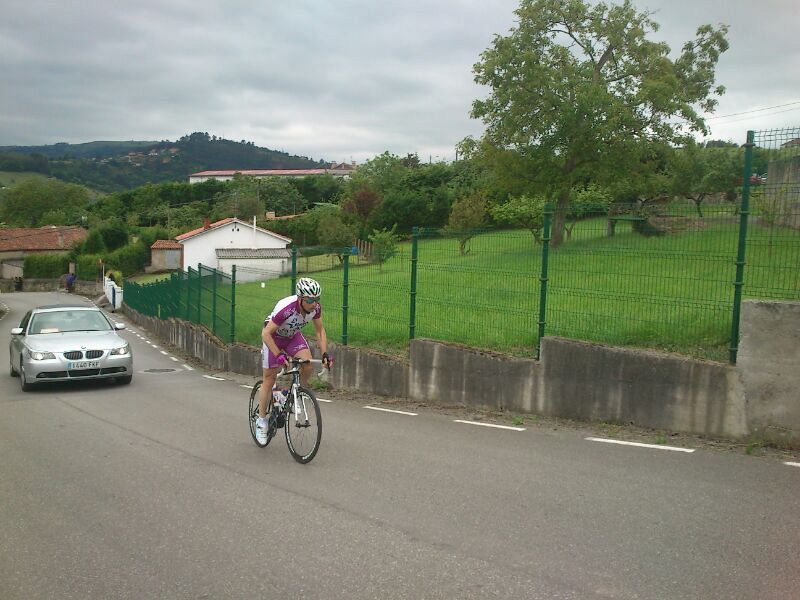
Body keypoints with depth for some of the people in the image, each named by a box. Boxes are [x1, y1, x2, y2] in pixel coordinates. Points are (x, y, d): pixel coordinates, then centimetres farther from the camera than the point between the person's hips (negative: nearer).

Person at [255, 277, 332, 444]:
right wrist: (279, 355, -38)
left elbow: (320, 330, -5)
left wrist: (325, 354, -15)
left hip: (293, 336, 4)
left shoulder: (315, 307, -22)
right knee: (269, 380, 0)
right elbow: (266, 333, -32)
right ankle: (261, 420, 16)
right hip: (273, 337, -4)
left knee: (308, 366, -22)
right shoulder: (286, 308, -38)